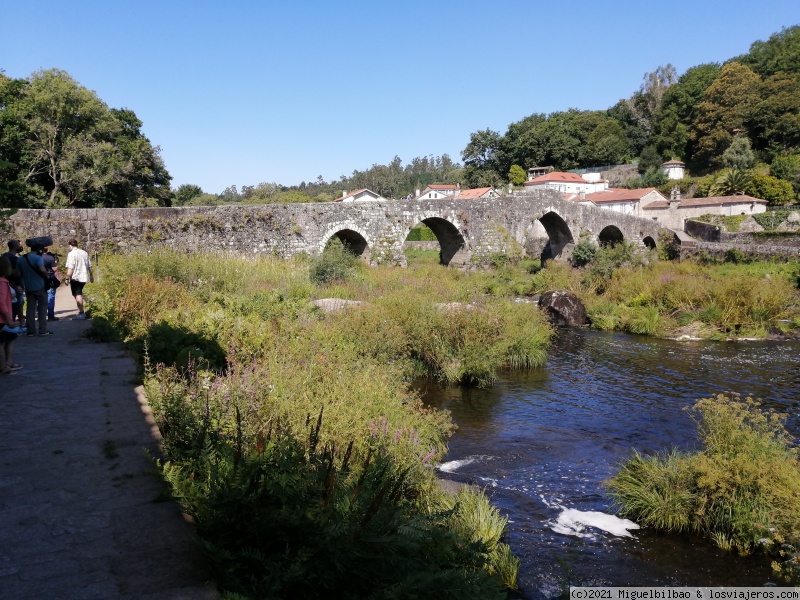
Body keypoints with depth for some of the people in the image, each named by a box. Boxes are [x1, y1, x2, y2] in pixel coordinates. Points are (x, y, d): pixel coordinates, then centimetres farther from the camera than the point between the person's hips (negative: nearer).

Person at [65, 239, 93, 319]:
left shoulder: (71, 254, -11)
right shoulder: (84, 253, 9)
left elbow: (70, 268, -18)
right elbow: (89, 266, 14)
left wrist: (67, 278, -15)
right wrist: (91, 275, 24)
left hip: (75, 277, -7)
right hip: (84, 277, 7)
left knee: (77, 295, -1)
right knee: (79, 294, 17)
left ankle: (81, 313, -2)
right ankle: (81, 312, 17)